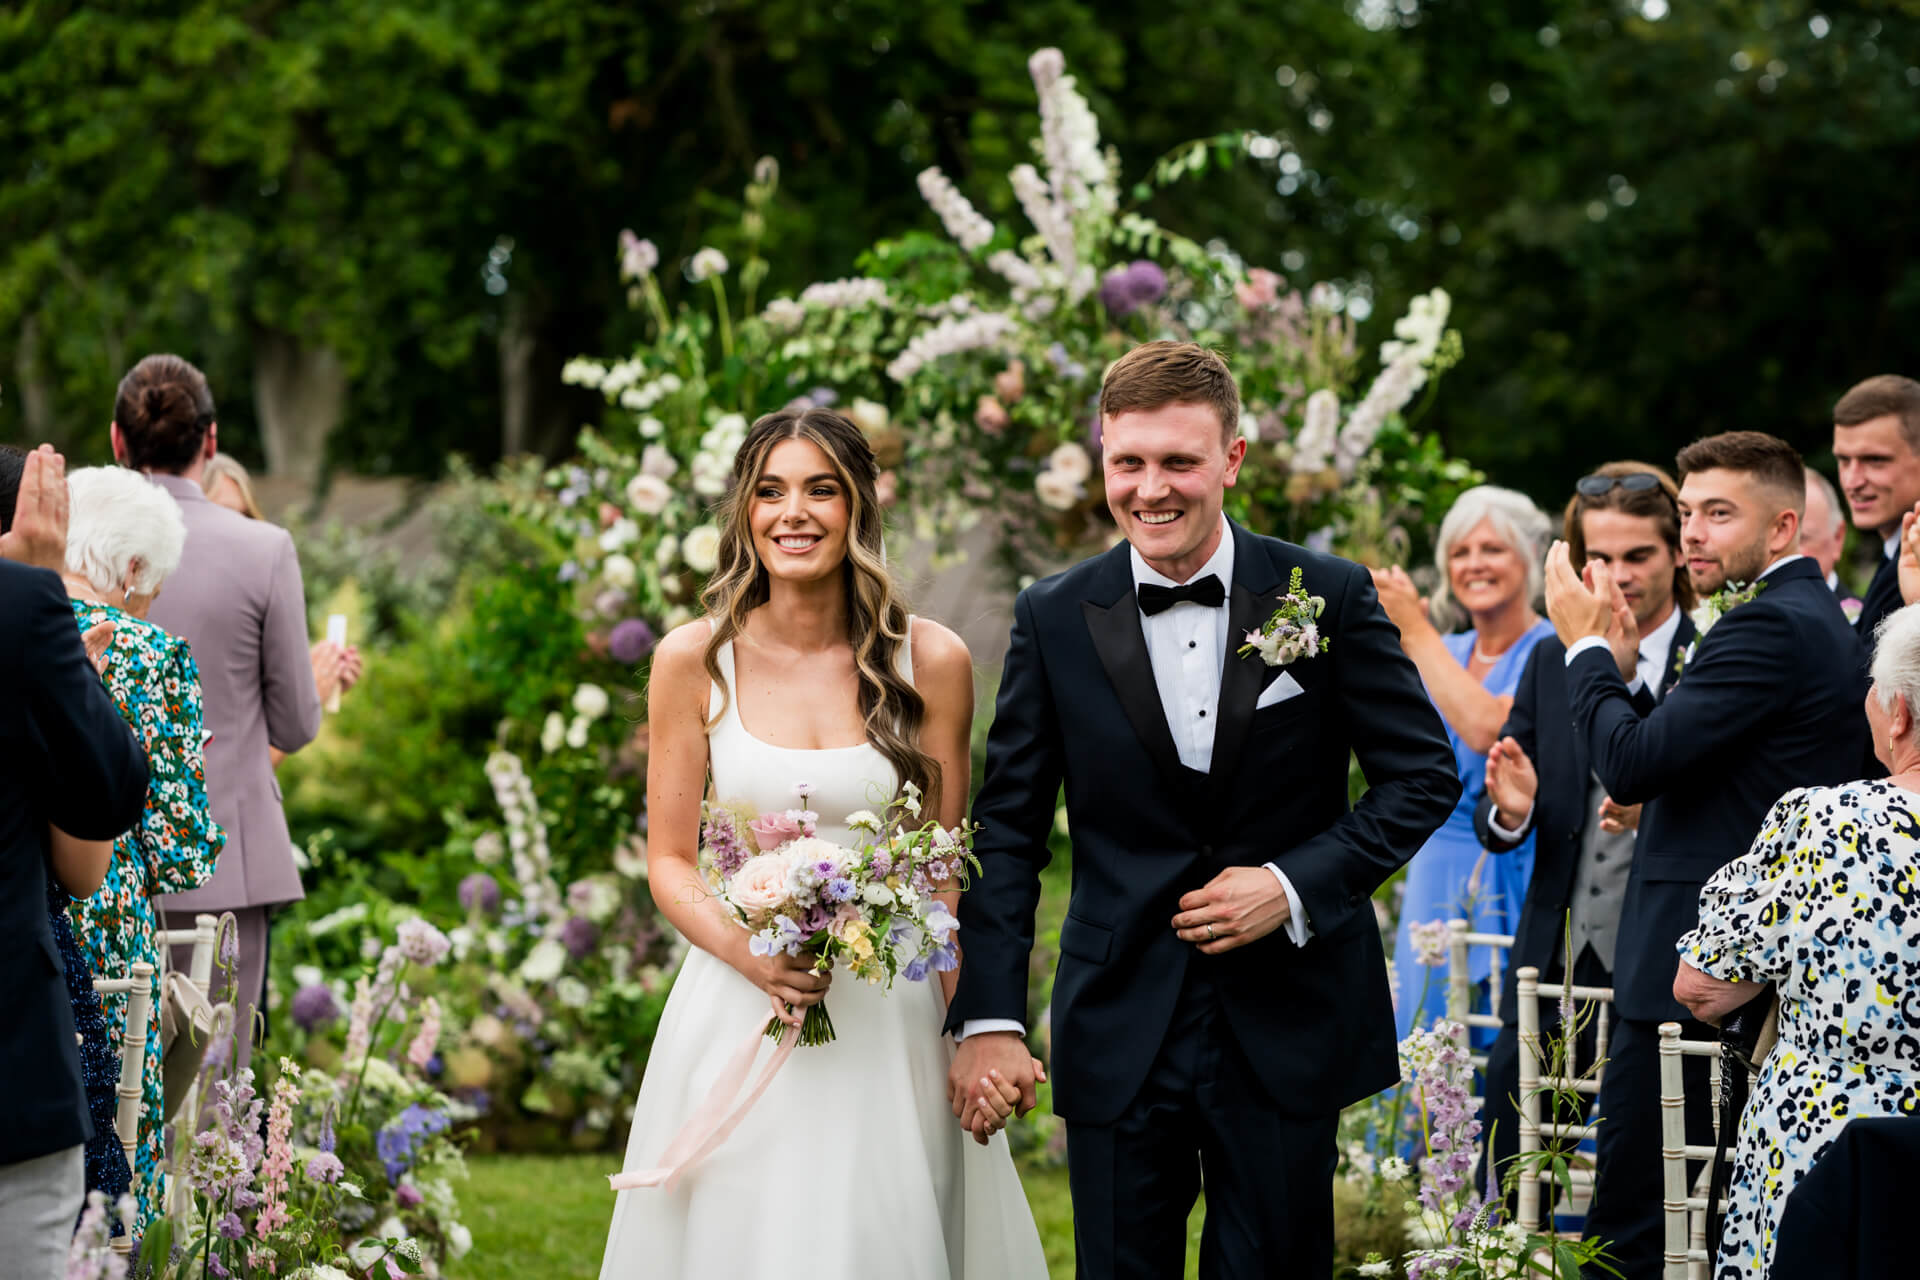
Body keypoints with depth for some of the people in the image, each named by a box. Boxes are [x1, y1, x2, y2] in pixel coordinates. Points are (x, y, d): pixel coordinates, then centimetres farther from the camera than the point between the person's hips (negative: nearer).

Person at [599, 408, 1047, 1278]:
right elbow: (669, 861, 2)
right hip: (735, 1011, 0)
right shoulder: (693, 660, -1)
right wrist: (751, 955, -16)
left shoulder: (930, 661, -2)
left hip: (890, 1017, 0)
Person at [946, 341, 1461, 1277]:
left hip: (1288, 1030, 0)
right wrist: (988, 1018, -9)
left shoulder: (1330, 598, -3)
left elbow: (1424, 776, 2)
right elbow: (1007, 833, 0)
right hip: (1120, 1032, 0)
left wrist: (1295, 885, -12)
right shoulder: (1055, 620, 0)